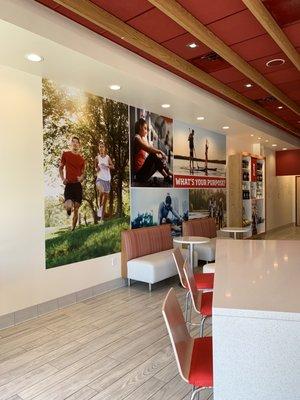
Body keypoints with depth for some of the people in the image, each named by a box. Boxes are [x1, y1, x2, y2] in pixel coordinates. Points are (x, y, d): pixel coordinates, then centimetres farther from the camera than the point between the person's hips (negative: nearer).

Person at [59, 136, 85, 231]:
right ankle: (69, 208, 17)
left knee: (76, 209, 1)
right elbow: (60, 168, 10)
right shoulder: (65, 154, 4)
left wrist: (81, 177, -5)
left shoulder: (81, 158, 11)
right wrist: (62, 179, -5)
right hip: (68, 184, -2)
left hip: (78, 185, 3)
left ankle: (73, 228, 15)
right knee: (68, 206, -22)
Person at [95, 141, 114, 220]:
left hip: (107, 178, 2)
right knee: (101, 192, -30)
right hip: (100, 178, -2)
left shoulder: (108, 157, 5)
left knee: (106, 196, 3)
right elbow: (95, 167, 15)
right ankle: (99, 207, -10)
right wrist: (96, 169, -7)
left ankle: (102, 216, 13)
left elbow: (113, 166, 3)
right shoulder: (97, 158, 4)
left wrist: (106, 166, -14)